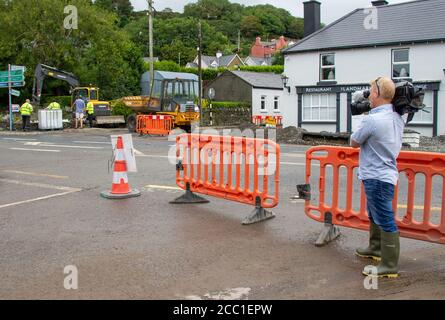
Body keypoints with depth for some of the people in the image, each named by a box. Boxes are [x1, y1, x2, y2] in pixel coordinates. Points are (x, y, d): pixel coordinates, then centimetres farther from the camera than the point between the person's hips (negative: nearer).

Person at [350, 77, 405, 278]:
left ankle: (389, 266, 2)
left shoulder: (372, 120, -22)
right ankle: (376, 249, 41)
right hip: (387, 171, 10)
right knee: (375, 214, 24)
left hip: (376, 176, -10)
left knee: (384, 220, -5)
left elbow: (354, 143, -9)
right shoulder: (397, 118, 4)